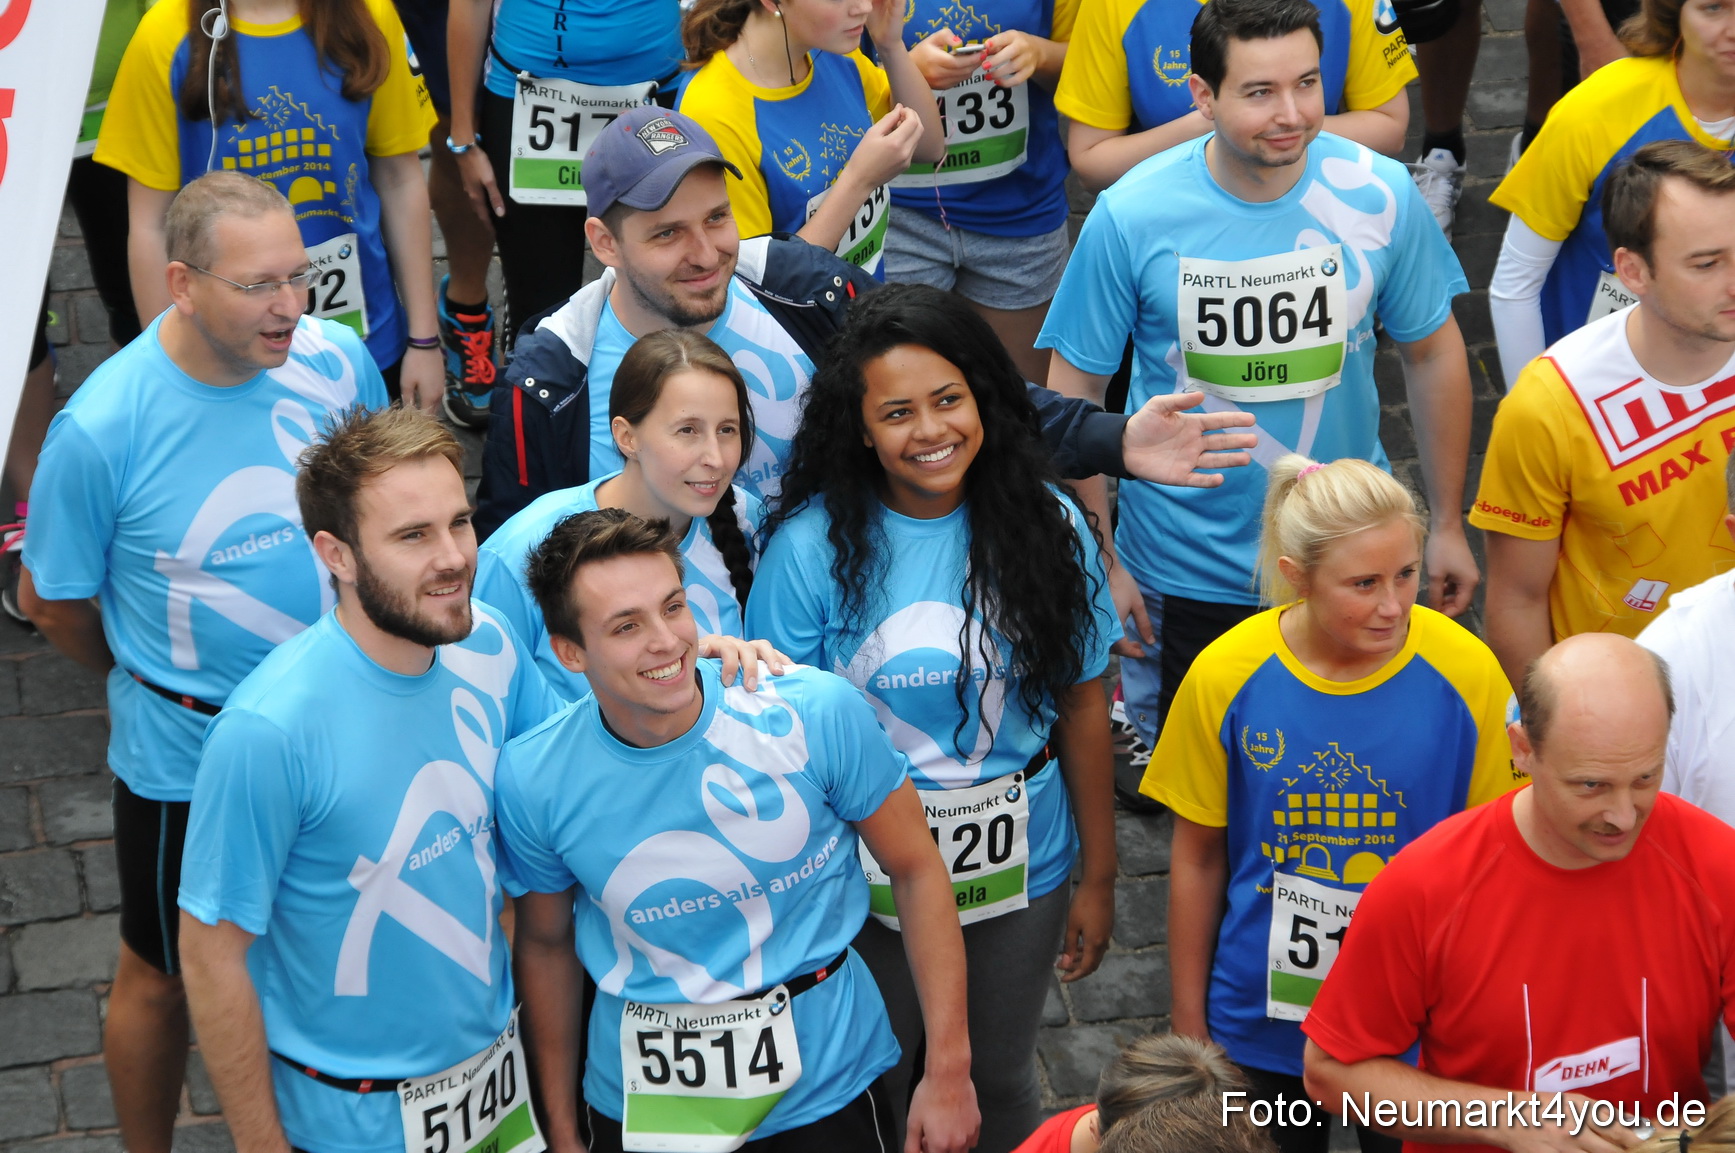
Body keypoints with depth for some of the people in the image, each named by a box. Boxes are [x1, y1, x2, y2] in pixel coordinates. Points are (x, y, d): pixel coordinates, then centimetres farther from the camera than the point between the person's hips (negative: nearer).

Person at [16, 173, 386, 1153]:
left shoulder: (335, 358, -13)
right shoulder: (103, 427, -24)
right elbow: (50, 598, -9)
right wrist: (151, 682, 5)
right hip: (187, 751, -4)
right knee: (167, 973, 16)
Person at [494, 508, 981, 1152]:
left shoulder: (819, 713, -18)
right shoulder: (531, 781, -14)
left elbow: (916, 869, -7)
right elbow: (545, 943, 3)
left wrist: (949, 1072, -8)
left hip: (826, 1084, -1)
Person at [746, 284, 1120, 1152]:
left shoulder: (1047, 525, -8)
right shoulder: (811, 546, -15)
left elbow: (1082, 706, -1)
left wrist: (1098, 876, 3)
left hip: (1020, 867, 2)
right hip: (866, 876, -2)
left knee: (999, 1082, 19)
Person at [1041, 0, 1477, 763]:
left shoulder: (1379, 195, -12)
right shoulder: (1131, 215, -16)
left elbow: (1433, 353, 2)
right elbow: (1073, 388, -7)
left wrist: (1446, 524, 6)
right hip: (1185, 577, -1)